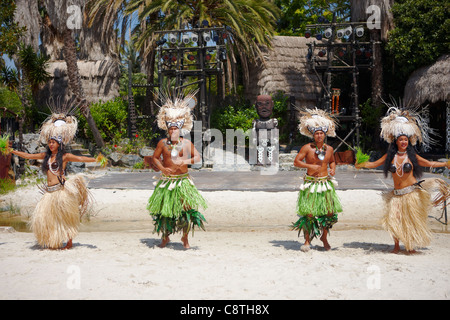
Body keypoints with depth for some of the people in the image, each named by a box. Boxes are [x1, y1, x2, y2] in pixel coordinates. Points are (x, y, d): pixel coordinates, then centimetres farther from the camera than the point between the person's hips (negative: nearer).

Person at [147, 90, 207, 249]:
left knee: (187, 206, -10)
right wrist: (162, 168, -8)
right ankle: (165, 237, 25)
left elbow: (198, 157, 2)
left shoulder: (186, 143, 1)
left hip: (183, 180, -1)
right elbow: (155, 157, 9)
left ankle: (185, 237, 6)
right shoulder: (163, 143, 1)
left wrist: (185, 161, -15)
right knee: (164, 208, 5)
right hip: (166, 180, 1)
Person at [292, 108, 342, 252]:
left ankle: (324, 237, 22)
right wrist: (310, 166, -16)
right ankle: (307, 240, 8)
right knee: (308, 213, -7)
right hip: (311, 184, -4)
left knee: (330, 212, 0)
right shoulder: (307, 148, -5)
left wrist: (333, 169, 6)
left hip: (326, 183, 4)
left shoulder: (329, 149, 8)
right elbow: (296, 162, -5)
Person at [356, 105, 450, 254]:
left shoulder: (412, 156, 1)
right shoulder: (390, 156, 3)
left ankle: (411, 246, 18)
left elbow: (430, 164, 8)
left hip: (412, 192, -1)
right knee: (393, 219, -6)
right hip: (397, 194, 1)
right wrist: (362, 164, -6)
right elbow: (374, 164, 8)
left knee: (412, 219, 0)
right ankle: (397, 246, 12)